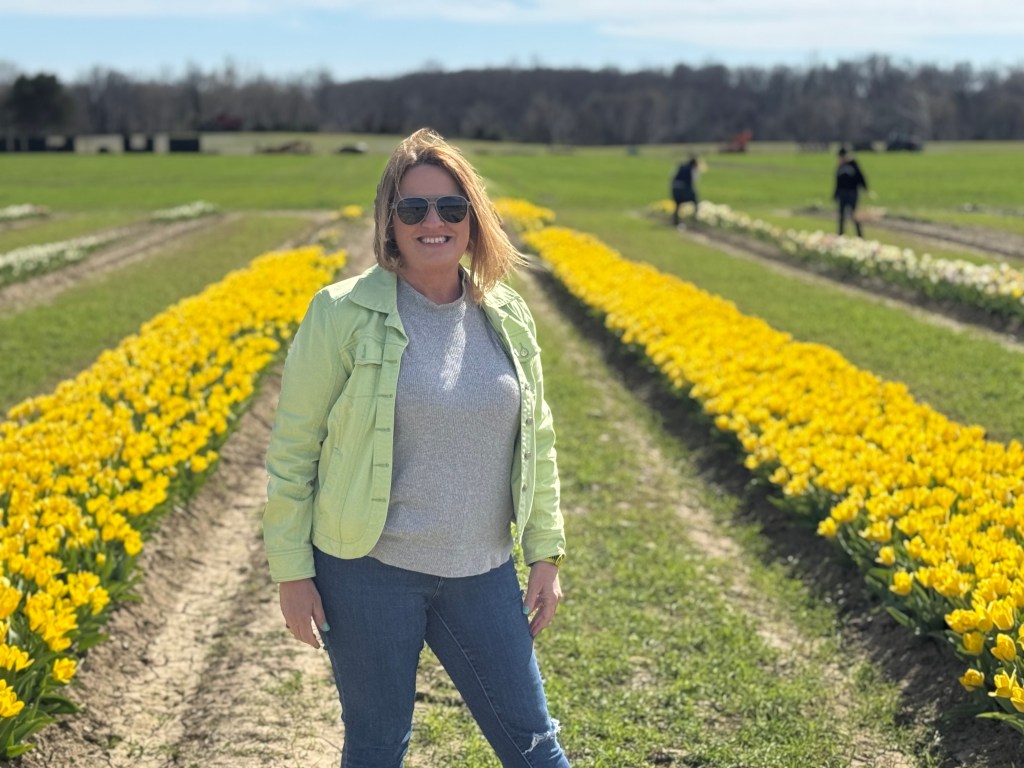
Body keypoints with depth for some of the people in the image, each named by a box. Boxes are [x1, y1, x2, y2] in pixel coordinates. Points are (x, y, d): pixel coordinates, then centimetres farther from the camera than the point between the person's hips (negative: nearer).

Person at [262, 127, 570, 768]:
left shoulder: (508, 318, 3)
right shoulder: (343, 315, -10)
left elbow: (537, 443, 12)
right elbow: (292, 448, -5)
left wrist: (546, 553, 11)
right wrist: (291, 572, -6)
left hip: (480, 575, 3)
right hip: (369, 570, -3)